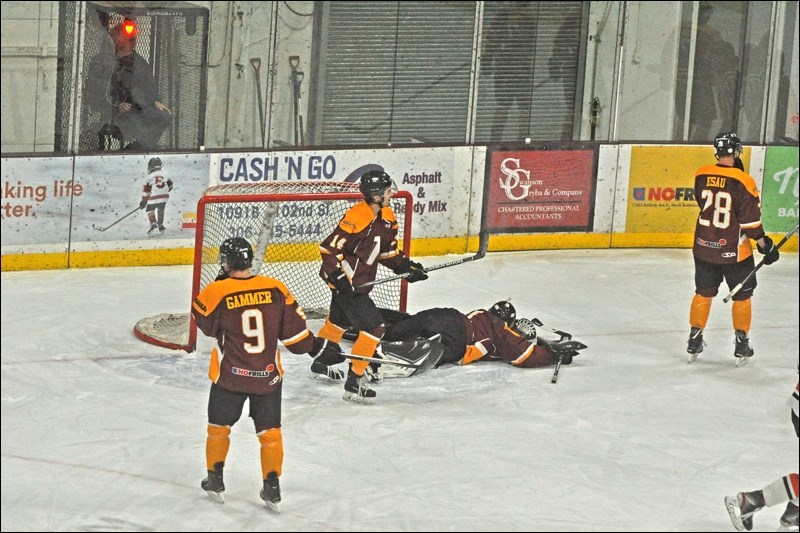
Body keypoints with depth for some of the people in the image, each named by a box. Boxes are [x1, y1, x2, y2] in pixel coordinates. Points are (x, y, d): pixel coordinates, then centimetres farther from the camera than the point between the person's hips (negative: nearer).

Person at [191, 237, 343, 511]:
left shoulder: (218, 292, -14)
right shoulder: (275, 288, -8)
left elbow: (204, 322, 4)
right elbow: (293, 329, -2)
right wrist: (316, 347, 13)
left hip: (230, 375, -1)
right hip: (268, 376, 1)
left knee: (219, 426, 19)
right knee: (270, 432, 13)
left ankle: (215, 480, 27)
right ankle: (272, 488, 13)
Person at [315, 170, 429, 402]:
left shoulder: (387, 217, 3)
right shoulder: (357, 217, -26)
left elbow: (387, 250, 15)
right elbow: (330, 247, -23)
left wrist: (405, 266, 2)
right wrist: (339, 276, -28)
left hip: (360, 280, 10)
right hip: (346, 282, -10)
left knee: (340, 321, 27)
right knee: (374, 327, -12)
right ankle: (353, 383, -5)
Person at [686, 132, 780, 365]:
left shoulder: (701, 176, -4)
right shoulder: (742, 181, -18)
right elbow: (750, 219, -15)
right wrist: (764, 244, -3)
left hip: (704, 246, 4)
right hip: (733, 250, -4)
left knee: (704, 292, 18)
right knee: (742, 296, 13)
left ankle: (694, 340, 20)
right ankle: (741, 344, 15)